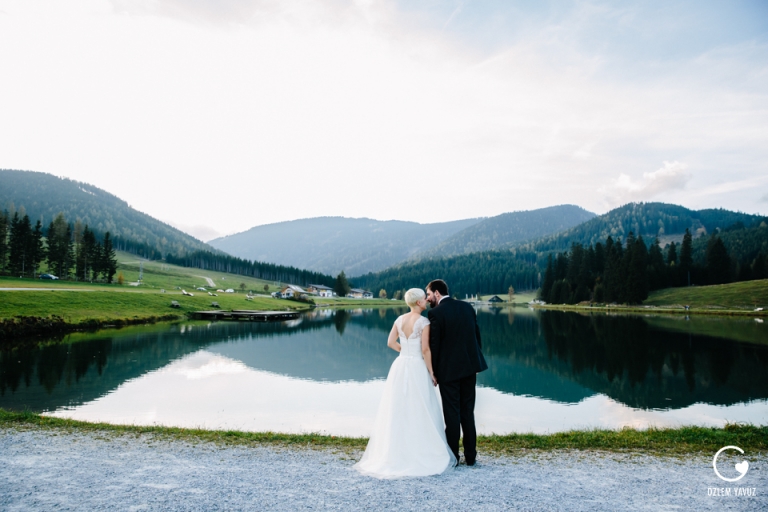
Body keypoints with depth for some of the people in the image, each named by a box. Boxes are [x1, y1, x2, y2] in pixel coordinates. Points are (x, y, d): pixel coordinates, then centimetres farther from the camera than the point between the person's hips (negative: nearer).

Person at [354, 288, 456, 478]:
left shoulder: (400, 319, 7)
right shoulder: (424, 322, -12)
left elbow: (391, 342, 9)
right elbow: (425, 350, -15)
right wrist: (432, 373, -7)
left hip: (400, 366, 6)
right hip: (417, 368, -6)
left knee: (398, 411, 11)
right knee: (419, 413, 3)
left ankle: (396, 453, 18)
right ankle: (422, 453, 9)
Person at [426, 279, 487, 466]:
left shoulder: (435, 313, -13)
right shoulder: (467, 307, 6)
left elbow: (434, 345, -12)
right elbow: (477, 335, 9)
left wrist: (433, 372, -2)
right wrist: (476, 362, 16)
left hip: (448, 369, -5)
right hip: (469, 366, 6)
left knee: (452, 414, 5)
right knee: (467, 412, 13)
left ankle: (452, 456, 14)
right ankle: (470, 456, 20)